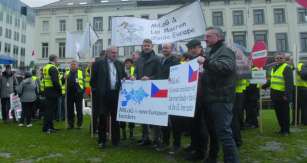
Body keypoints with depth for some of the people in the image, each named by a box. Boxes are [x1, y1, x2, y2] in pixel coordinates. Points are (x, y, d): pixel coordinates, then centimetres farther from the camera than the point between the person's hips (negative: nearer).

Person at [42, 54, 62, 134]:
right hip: (52, 91, -10)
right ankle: (46, 128, 1)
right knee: (50, 110, -5)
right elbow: (55, 81, -24)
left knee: (50, 109, 17)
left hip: (47, 90, 10)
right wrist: (60, 90, -13)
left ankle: (50, 126, 26)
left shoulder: (45, 67, 15)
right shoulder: (53, 68, -16)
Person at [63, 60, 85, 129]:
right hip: (69, 94, 3)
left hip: (78, 94, -3)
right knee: (70, 110, 8)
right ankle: (71, 124, 18)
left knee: (79, 110, 3)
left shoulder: (81, 72, 6)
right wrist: (64, 78, -9)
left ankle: (79, 124, 12)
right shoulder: (67, 73, 15)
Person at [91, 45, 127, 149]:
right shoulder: (99, 63, 2)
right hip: (103, 95, -3)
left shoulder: (120, 64, 13)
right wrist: (95, 90, -4)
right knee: (102, 118, 4)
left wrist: (124, 79, 0)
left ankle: (116, 140, 20)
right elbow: (93, 78, 2)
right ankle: (101, 141, 17)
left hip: (116, 94, 3)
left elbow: (124, 75, 22)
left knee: (115, 118, 9)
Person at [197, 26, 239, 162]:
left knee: (223, 132, -9)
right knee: (222, 132, 15)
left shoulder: (225, 51, -7)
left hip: (221, 99, -10)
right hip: (215, 99, 10)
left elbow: (226, 67, -27)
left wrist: (206, 62, -21)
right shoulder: (214, 52, 25)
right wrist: (202, 74, 17)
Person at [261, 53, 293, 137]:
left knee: (285, 114, 1)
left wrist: (287, 95, -23)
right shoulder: (274, 68, 16)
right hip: (275, 95, 8)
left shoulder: (287, 68, -10)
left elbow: (289, 83, -17)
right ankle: (282, 129, 27)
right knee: (278, 113, 15)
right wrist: (264, 85, 10)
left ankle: (286, 131, 12)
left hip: (282, 95, -8)